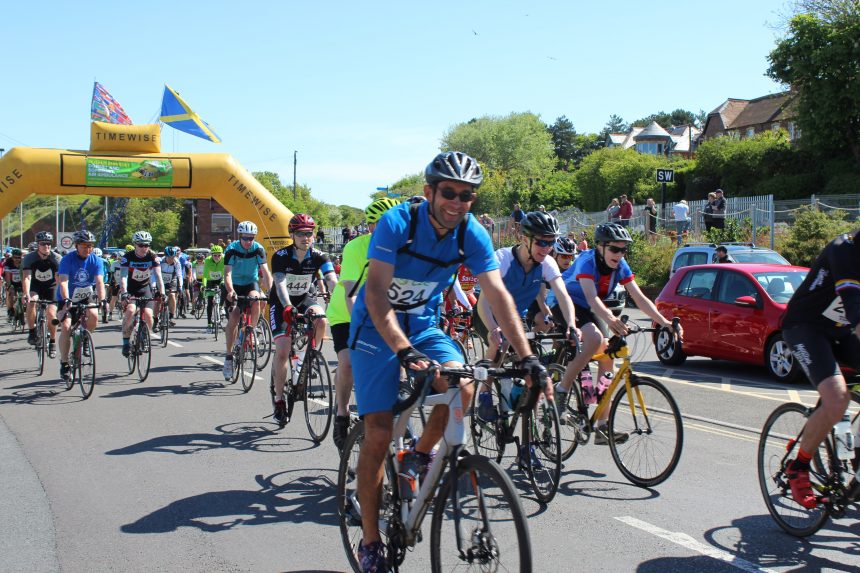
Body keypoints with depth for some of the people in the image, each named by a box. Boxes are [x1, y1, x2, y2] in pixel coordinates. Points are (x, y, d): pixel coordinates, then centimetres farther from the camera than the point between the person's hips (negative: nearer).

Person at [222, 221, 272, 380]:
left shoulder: (258, 249, -17)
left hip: (251, 283, 1)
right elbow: (227, 273, -28)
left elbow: (265, 271, -25)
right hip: (236, 285, -1)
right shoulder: (232, 249, -20)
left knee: (255, 300, -32)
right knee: (233, 319, -13)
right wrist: (230, 291, -47)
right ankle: (229, 357, -3)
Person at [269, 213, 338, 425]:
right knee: (282, 352, -14)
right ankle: (279, 401, 1)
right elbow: (280, 284, -35)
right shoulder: (281, 256, -21)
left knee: (322, 321, -33)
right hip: (282, 303, -2)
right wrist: (287, 308, -52)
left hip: (306, 299, 2)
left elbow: (332, 281, -29)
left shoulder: (318, 256, -16)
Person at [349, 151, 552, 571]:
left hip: (423, 326, 4)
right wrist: (403, 350, -44)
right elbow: (376, 293, -30)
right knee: (379, 434, -10)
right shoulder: (397, 222, -24)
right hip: (377, 328, -3)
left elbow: (498, 295, -15)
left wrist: (527, 357, -25)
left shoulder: (472, 234, -12)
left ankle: (420, 457, 6)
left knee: (461, 387, -25)